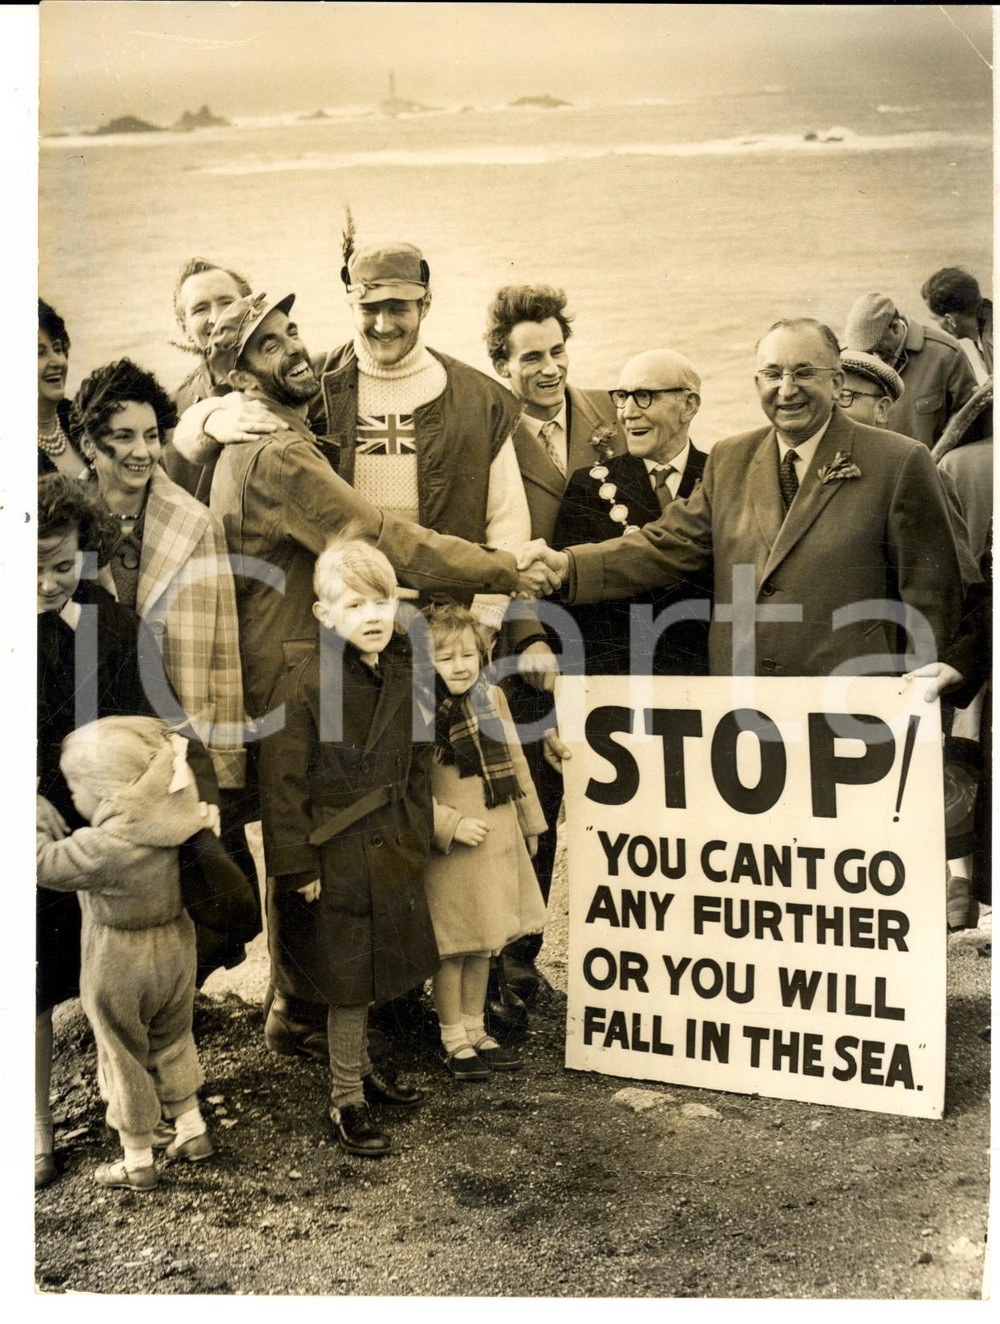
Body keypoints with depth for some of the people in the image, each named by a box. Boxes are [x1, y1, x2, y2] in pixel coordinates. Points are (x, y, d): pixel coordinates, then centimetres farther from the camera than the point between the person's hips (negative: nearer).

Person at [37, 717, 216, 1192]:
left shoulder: (106, 846, -32)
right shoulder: (166, 818, -12)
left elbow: (45, 862, -22)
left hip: (119, 962, -6)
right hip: (175, 944, 6)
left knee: (124, 1055, 14)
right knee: (172, 1041, 26)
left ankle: (137, 1163, 30)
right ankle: (192, 1130, 39)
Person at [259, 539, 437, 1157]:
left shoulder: (406, 677, 1)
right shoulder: (303, 687, -18)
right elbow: (285, 784, -16)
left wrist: (416, 839, 7)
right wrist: (298, 865, -15)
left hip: (391, 853, 6)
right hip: (334, 857, -6)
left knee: (369, 971, 20)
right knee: (347, 977, 6)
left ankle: (359, 1065, 42)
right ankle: (347, 1101, 22)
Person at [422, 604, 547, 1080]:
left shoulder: (492, 698, 4)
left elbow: (514, 762, 14)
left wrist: (530, 822, 18)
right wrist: (451, 825, -23)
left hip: (498, 841, 7)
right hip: (450, 850, -6)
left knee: (484, 942, 17)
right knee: (453, 946, 5)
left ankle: (475, 1029, 33)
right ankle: (452, 1039, 21)